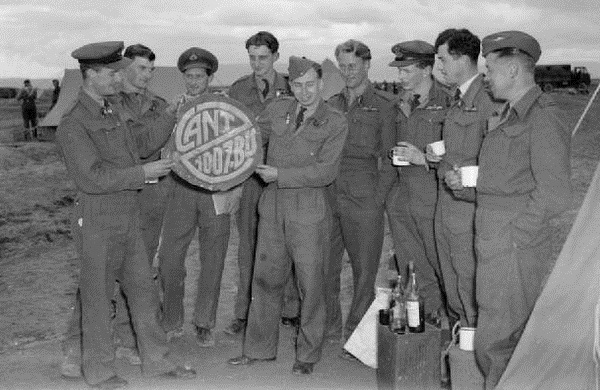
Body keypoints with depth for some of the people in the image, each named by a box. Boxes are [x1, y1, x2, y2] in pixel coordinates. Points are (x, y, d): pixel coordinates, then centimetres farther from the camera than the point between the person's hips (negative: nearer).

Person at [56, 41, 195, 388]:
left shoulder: (116, 111, 9)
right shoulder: (73, 124, -16)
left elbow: (143, 144, 20)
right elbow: (92, 177, -23)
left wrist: (173, 116, 9)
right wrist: (143, 173, -20)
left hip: (129, 218, 8)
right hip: (98, 224, -7)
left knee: (143, 290, 13)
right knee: (98, 297, 6)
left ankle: (156, 360, 25)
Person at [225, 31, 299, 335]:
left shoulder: (290, 90, 1)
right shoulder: (237, 90, 6)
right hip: (247, 176, 2)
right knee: (248, 245, 5)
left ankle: (289, 310, 15)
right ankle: (244, 313, 14)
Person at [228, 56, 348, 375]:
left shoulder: (335, 123, -5)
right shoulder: (277, 110, 7)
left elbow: (326, 172, -13)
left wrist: (280, 175, -16)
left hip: (309, 212, -4)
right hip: (272, 208, 4)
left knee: (310, 284, 3)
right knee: (265, 279, 11)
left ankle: (307, 355, 19)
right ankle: (259, 348, 26)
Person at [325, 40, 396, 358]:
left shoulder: (382, 105, 1)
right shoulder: (332, 104, 15)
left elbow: (389, 156, 0)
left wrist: (377, 198, -8)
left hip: (364, 199, -4)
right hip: (327, 196, 4)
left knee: (364, 269, 1)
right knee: (324, 266, 8)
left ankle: (356, 335, 12)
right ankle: (329, 326, 24)